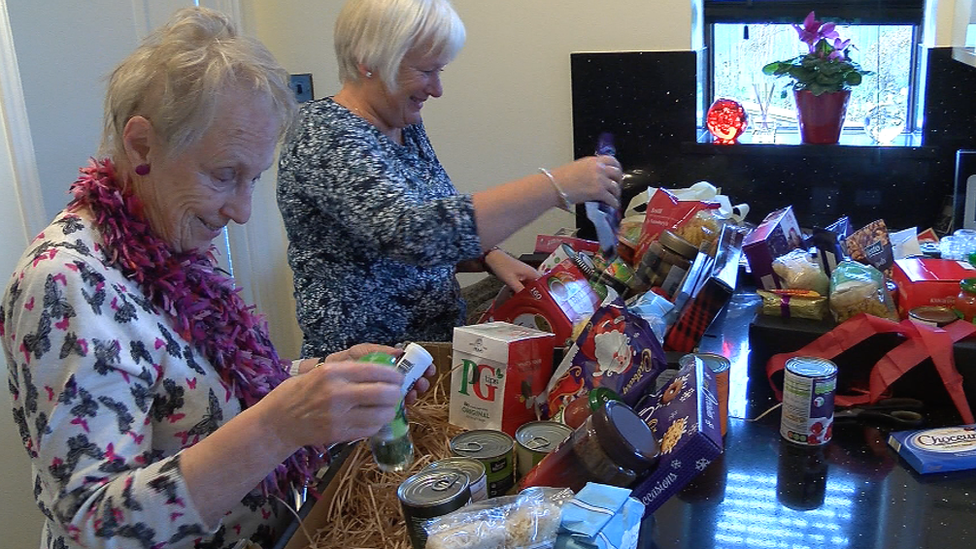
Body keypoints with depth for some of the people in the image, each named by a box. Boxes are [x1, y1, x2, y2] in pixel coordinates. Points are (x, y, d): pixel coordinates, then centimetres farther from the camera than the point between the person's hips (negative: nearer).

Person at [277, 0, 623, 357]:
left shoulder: (406, 127, 8)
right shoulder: (326, 139, -19)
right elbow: (413, 233, -34)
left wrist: (487, 256, -2)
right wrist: (555, 186, -31)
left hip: (435, 350, 8)